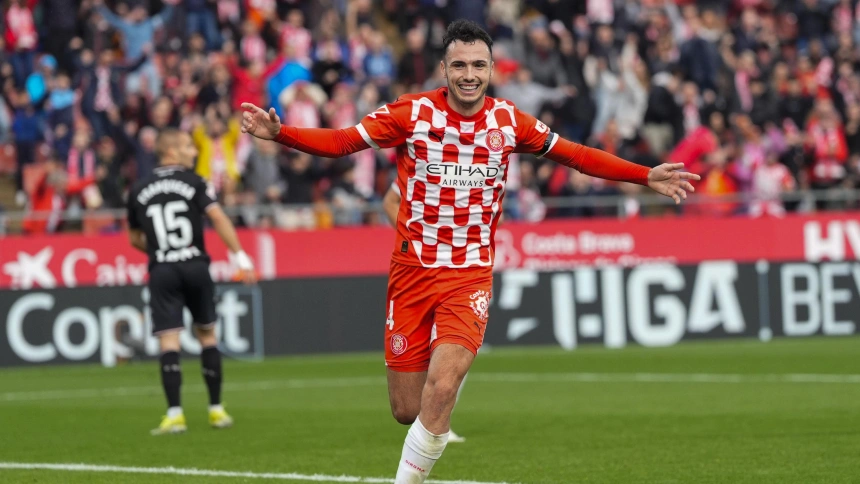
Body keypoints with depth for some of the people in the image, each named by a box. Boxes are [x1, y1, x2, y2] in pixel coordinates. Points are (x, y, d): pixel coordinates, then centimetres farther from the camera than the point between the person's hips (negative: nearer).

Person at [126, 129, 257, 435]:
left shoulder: (138, 191, 9)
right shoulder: (192, 182, 0)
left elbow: (135, 239, 19)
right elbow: (218, 218, -11)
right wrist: (239, 257, -10)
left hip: (162, 271, 1)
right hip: (195, 266, -1)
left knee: (168, 341, -3)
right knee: (207, 335, 13)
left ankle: (175, 414, -14)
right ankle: (216, 410, 16)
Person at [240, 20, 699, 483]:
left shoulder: (509, 121, 0)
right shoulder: (411, 112, -6)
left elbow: (575, 155, 12)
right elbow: (340, 142, -5)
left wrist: (645, 176, 8)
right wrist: (278, 132, -20)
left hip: (470, 275, 0)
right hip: (412, 269, 0)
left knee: (440, 392, -22)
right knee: (406, 411, 3)